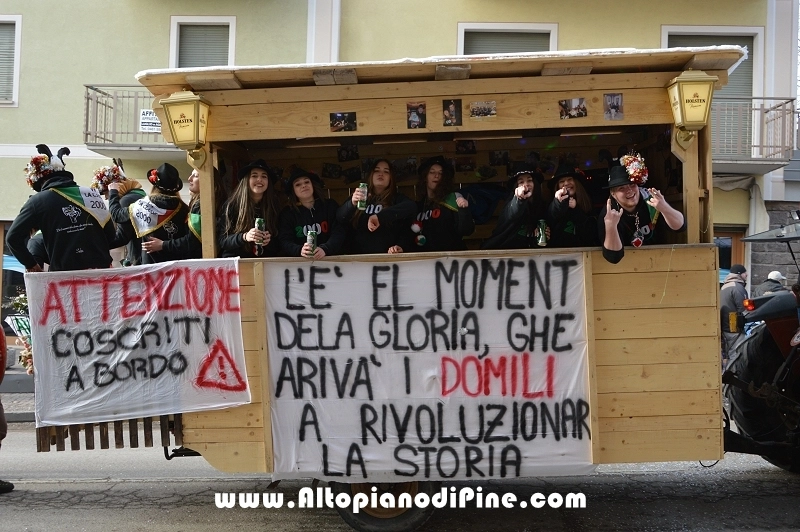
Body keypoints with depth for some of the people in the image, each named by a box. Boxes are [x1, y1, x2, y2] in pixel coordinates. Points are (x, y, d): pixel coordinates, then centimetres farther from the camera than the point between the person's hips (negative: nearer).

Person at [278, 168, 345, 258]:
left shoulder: (331, 205, 8)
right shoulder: (287, 213, 9)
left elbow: (339, 233, -3)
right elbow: (285, 241, -2)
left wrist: (324, 249, -22)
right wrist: (300, 250, -24)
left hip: (330, 258, 0)